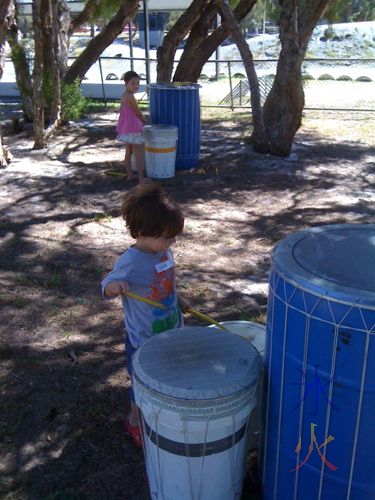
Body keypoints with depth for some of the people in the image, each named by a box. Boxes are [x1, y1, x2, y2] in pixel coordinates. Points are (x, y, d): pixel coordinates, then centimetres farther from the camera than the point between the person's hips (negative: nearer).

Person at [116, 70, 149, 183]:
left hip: (126, 128, 10)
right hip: (134, 128, -9)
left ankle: (129, 174, 24)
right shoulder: (130, 96, -20)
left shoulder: (124, 96, 8)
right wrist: (144, 121, 6)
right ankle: (141, 178, 2)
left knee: (128, 152, 16)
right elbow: (137, 111, -13)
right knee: (139, 155, -2)